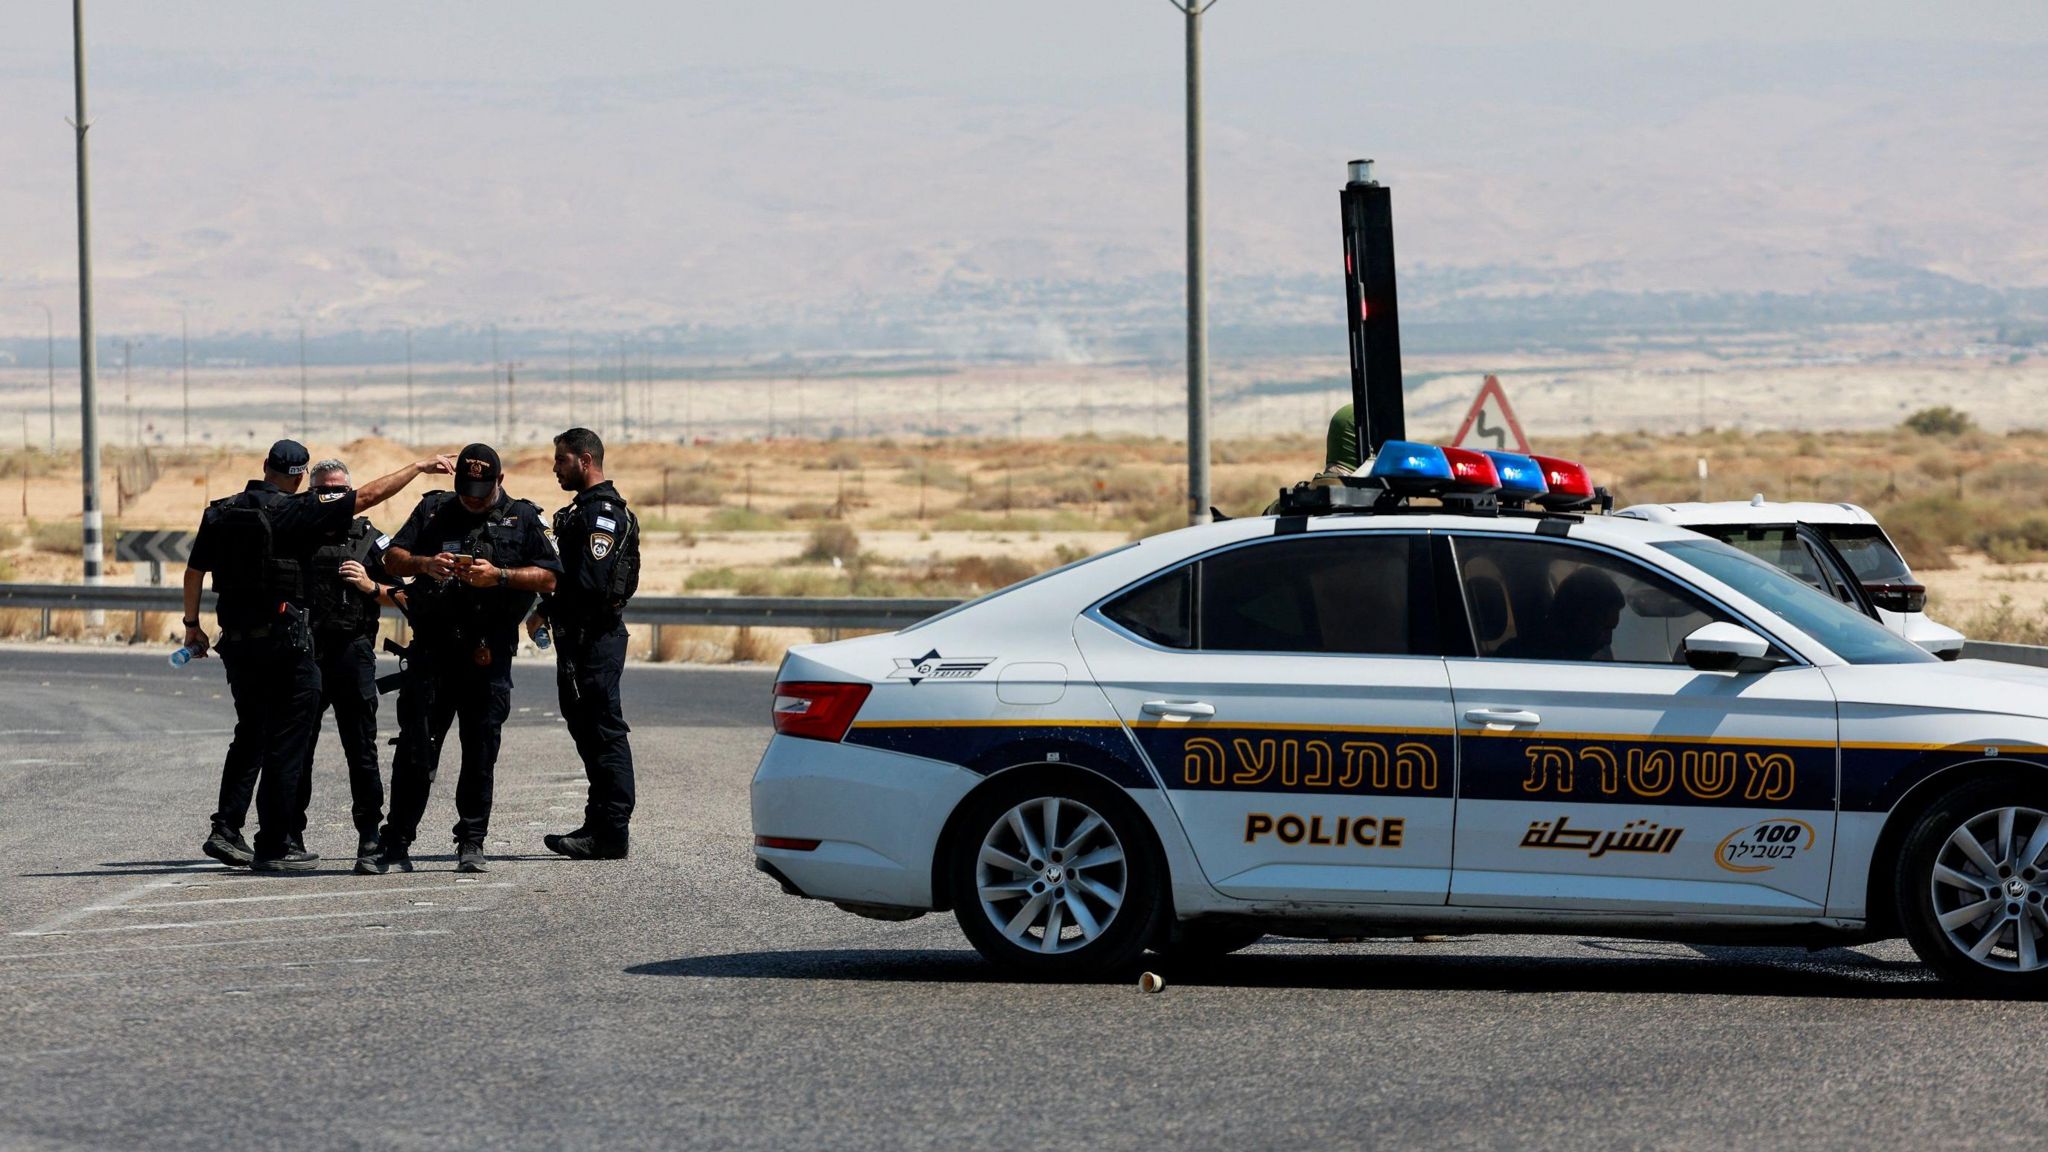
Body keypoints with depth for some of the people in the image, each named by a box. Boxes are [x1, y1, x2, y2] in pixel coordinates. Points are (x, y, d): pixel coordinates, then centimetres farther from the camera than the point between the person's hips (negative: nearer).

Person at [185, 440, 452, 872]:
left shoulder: (221, 513, 4)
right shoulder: (296, 512, -11)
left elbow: (194, 572, 9)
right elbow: (370, 495, -8)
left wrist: (192, 623, 22)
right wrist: (421, 466, 0)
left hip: (236, 638, 6)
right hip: (284, 639, -6)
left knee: (250, 735, 17)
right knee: (286, 743, 1)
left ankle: (226, 831, 9)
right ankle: (275, 845, 2)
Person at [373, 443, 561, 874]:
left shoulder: (523, 518, 7)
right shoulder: (433, 510, 12)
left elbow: (548, 578, -1)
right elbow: (392, 560, 7)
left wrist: (499, 575, -16)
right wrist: (424, 564, -14)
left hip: (489, 656, -1)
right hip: (432, 650, 1)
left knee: (480, 753, 3)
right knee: (415, 749, -2)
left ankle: (472, 842, 12)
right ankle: (396, 844, 1)